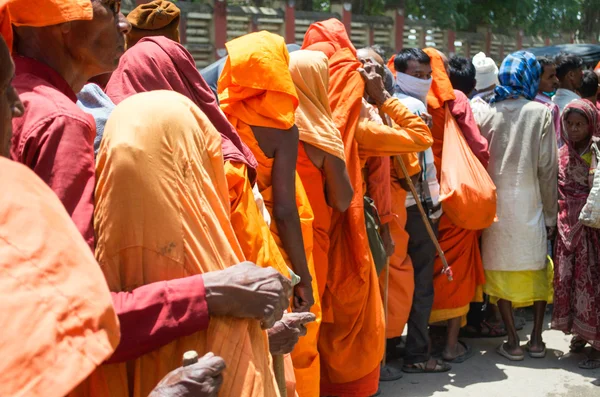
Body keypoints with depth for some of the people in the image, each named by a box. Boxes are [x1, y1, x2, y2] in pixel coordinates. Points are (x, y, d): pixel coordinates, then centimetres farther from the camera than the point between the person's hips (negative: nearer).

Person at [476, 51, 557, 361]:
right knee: (537, 269, 13)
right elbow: (547, 167, -4)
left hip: (495, 204, 1)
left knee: (501, 269, 8)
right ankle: (536, 339, 17)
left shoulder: (488, 114, 2)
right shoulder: (541, 113, -4)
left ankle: (512, 341, 9)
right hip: (529, 204, -1)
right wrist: (550, 214, 3)